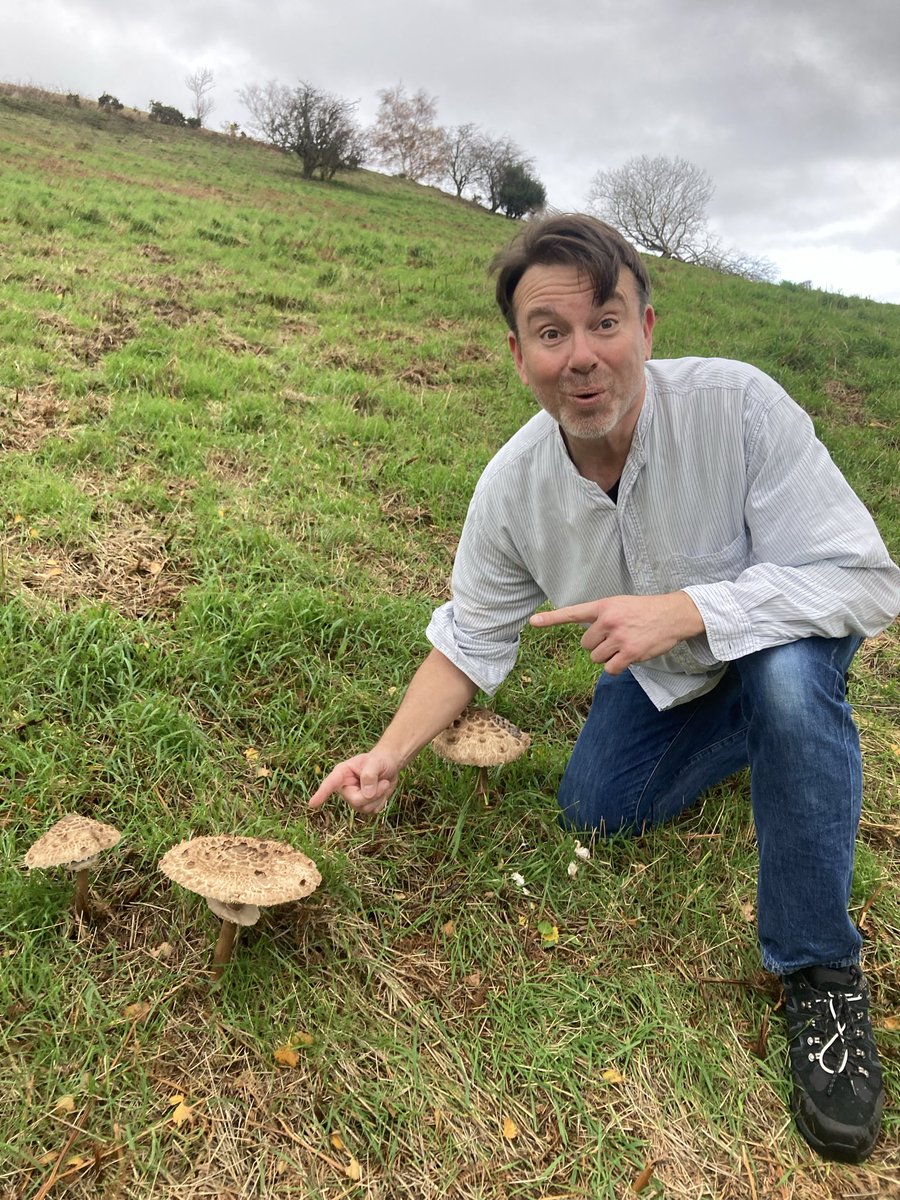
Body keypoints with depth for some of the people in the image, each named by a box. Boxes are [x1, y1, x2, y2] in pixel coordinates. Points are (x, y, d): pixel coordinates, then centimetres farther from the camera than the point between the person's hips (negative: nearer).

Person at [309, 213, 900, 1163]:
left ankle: (820, 973, -16)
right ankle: (746, 726, 26)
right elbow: (469, 639, -10)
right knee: (595, 812, 1)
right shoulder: (511, 487, -21)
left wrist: (684, 608, -45)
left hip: (782, 641, -4)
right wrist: (390, 754, -21)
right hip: (659, 671, 5)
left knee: (786, 681, -36)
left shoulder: (740, 407, -34)